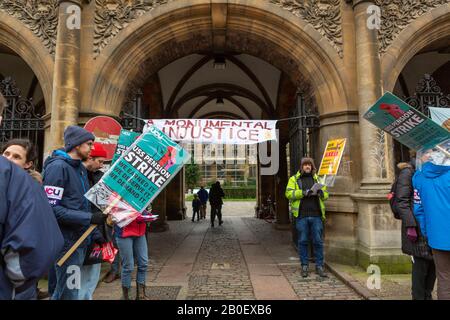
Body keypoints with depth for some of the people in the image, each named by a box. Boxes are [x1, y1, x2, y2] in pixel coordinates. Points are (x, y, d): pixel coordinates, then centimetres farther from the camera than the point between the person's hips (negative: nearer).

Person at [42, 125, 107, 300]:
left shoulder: (81, 168, 13)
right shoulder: (58, 166, -14)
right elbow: (51, 208, -22)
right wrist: (89, 218, -23)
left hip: (80, 238, 9)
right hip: (67, 240, -9)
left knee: (62, 289, 21)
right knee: (69, 293, -1)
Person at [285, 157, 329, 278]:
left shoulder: (317, 179, 16)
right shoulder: (294, 179, 6)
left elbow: (326, 194, 15)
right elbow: (288, 193, -7)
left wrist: (321, 192, -9)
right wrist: (304, 192, -17)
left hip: (316, 215, 2)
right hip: (301, 215, -2)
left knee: (318, 241, 4)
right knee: (303, 241, 5)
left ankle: (319, 266, 16)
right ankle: (304, 266, 18)